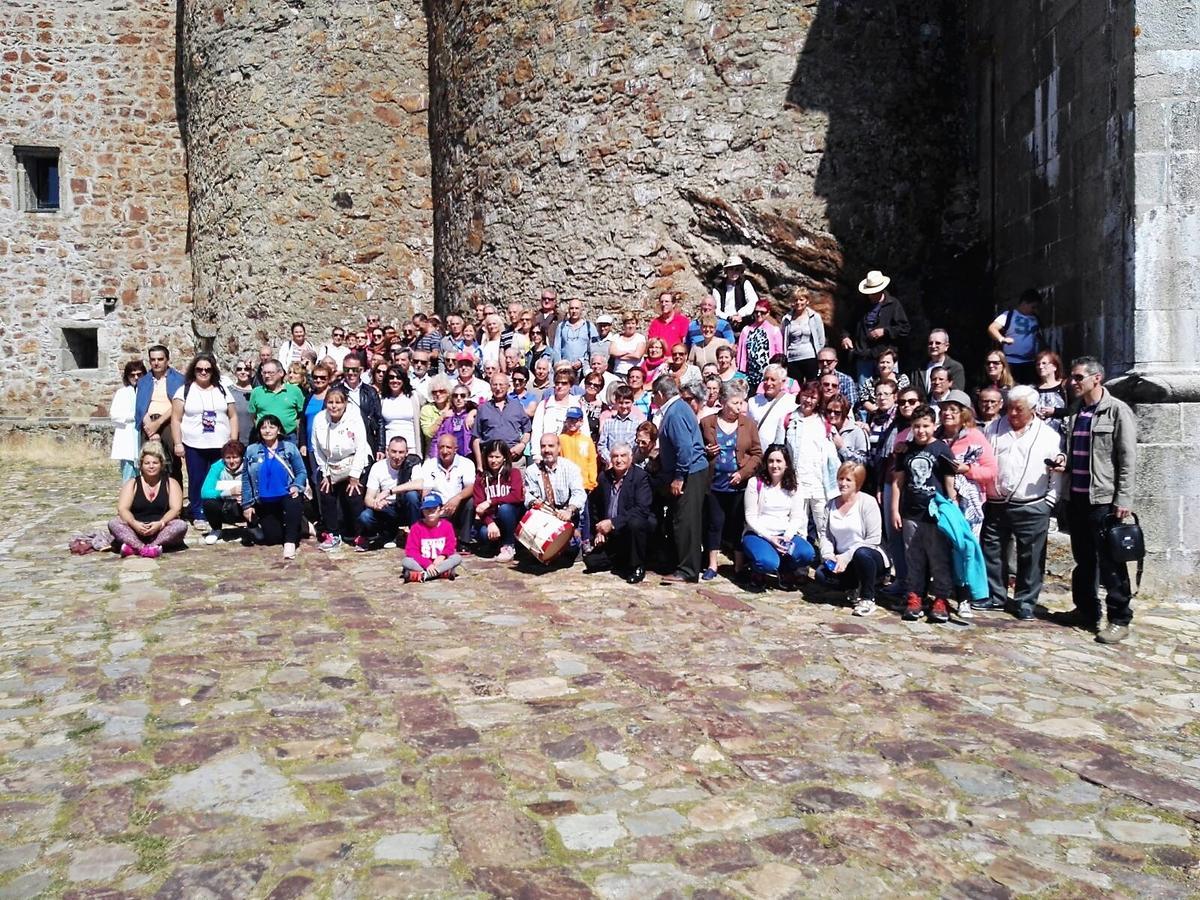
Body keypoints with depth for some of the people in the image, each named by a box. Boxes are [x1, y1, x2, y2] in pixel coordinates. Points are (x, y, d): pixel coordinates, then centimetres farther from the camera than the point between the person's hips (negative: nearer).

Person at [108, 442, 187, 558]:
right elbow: (122, 509, -3)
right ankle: (144, 548, -40)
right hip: (136, 531, 1)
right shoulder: (132, 484, 9)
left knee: (181, 525, -30)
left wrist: (160, 523, -25)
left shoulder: (171, 483, 8)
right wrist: (134, 523, -25)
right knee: (113, 524, -24)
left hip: (162, 532, -1)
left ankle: (134, 547, -36)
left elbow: (175, 509, -5)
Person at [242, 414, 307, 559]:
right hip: (264, 503, 2)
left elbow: (301, 472, 0)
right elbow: (246, 480, 4)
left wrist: (296, 486, -20)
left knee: (294, 503, -38)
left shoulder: (290, 448, -2)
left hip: (286, 496, -2)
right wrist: (247, 504, 0)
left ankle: (290, 542, -28)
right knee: (273, 539, -2)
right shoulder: (252, 451, 1)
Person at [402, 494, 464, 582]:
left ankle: (421, 575, -31)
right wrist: (427, 565, -23)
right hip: (421, 564, -2)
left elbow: (450, 546, 1)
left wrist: (442, 555, -23)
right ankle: (442, 573, -37)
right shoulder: (417, 527, -5)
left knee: (458, 558, -25)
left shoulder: (447, 526, 1)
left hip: (440, 562, 2)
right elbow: (411, 551, -11)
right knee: (405, 561, -27)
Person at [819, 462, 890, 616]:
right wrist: (828, 555, -15)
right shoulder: (832, 504, 7)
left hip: (869, 556, -5)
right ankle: (858, 587, 5)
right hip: (843, 561, 5)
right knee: (821, 573, -21)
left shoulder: (868, 502, -11)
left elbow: (874, 538, -17)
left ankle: (868, 598, -14)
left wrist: (847, 556, -22)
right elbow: (825, 534, 6)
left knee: (861, 553, -39)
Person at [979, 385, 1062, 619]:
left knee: (1031, 556, 3)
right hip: (996, 505, 3)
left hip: (1032, 508, -2)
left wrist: (1050, 501, -5)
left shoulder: (1048, 435, 2)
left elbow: (1056, 472, 2)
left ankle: (1025, 602, 14)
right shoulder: (994, 429, 9)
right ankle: (994, 596, 20)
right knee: (991, 553, 8)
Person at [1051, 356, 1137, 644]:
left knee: (1110, 563, -1)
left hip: (1103, 499, -7)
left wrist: (1123, 499, -15)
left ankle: (1119, 619, 7)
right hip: (1076, 497, 7)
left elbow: (1128, 459, -10)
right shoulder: (1075, 411, 13)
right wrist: (1063, 458, 4)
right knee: (1083, 559, 16)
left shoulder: (1117, 410, -7)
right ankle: (1086, 610, 27)